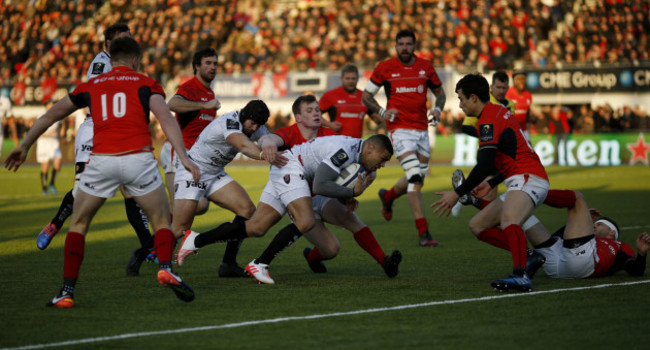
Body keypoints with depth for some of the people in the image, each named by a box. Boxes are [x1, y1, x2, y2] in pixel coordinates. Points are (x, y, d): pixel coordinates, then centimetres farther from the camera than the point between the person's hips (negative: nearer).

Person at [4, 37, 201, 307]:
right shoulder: (146, 84, 13)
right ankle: (165, 268, -14)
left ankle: (67, 292, 8)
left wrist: (24, 147, 38)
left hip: (101, 160, 1)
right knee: (162, 221, 14)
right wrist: (184, 157, -11)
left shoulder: (90, 86, 21)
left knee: (78, 225, 18)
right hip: (138, 159, -1)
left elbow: (50, 116, 28)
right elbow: (166, 119, -4)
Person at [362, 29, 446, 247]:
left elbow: (439, 92, 20)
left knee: (418, 179, 13)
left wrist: (438, 109, -1)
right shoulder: (385, 68, -1)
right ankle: (423, 233, -20)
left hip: (421, 129, 5)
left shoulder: (426, 67, 6)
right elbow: (366, 96, 7)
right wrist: (382, 112, -9)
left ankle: (387, 196, 45)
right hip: (399, 128, -5)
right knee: (415, 177, -18)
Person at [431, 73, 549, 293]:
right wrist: (491, 184, 31)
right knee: (478, 226, 15)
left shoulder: (489, 120, -12)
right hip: (522, 180, 11)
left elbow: (484, 166, -21)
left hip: (527, 179, -11)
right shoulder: (499, 112, 20)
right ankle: (527, 255, 3)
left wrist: (457, 194, -16)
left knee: (508, 222, -38)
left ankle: (521, 277, -58)